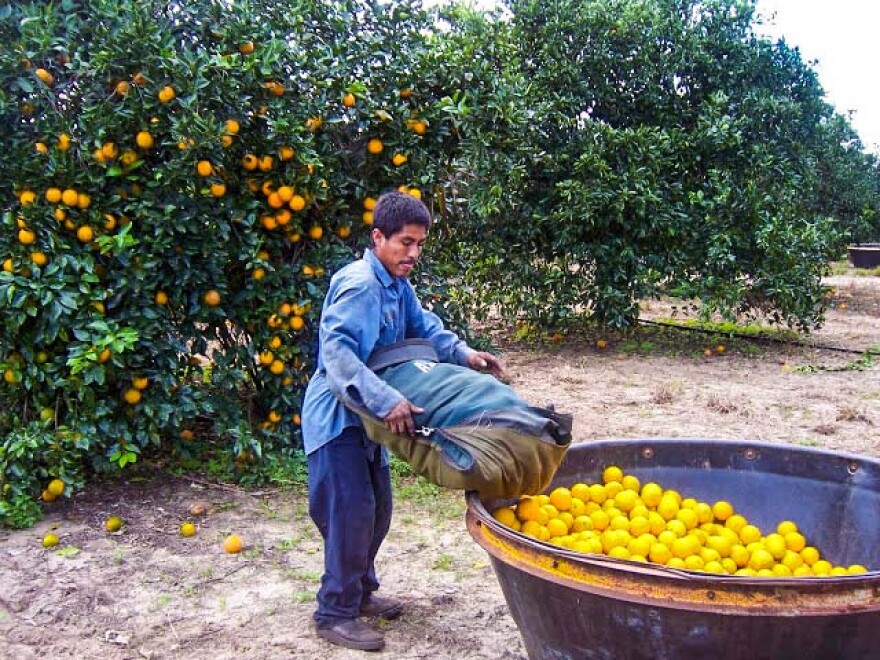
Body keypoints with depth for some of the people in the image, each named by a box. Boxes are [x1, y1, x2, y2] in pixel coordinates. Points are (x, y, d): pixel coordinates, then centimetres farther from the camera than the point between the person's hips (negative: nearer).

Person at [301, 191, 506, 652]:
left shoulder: (397, 284, 6)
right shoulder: (359, 285, -24)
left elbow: (423, 327, 14)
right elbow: (337, 351, -34)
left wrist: (464, 354, -4)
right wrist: (385, 401, -42)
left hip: (364, 415, 10)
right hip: (336, 416, -10)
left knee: (377, 508, 16)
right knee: (352, 512, -7)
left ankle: (360, 591, 33)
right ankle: (335, 613, 7)